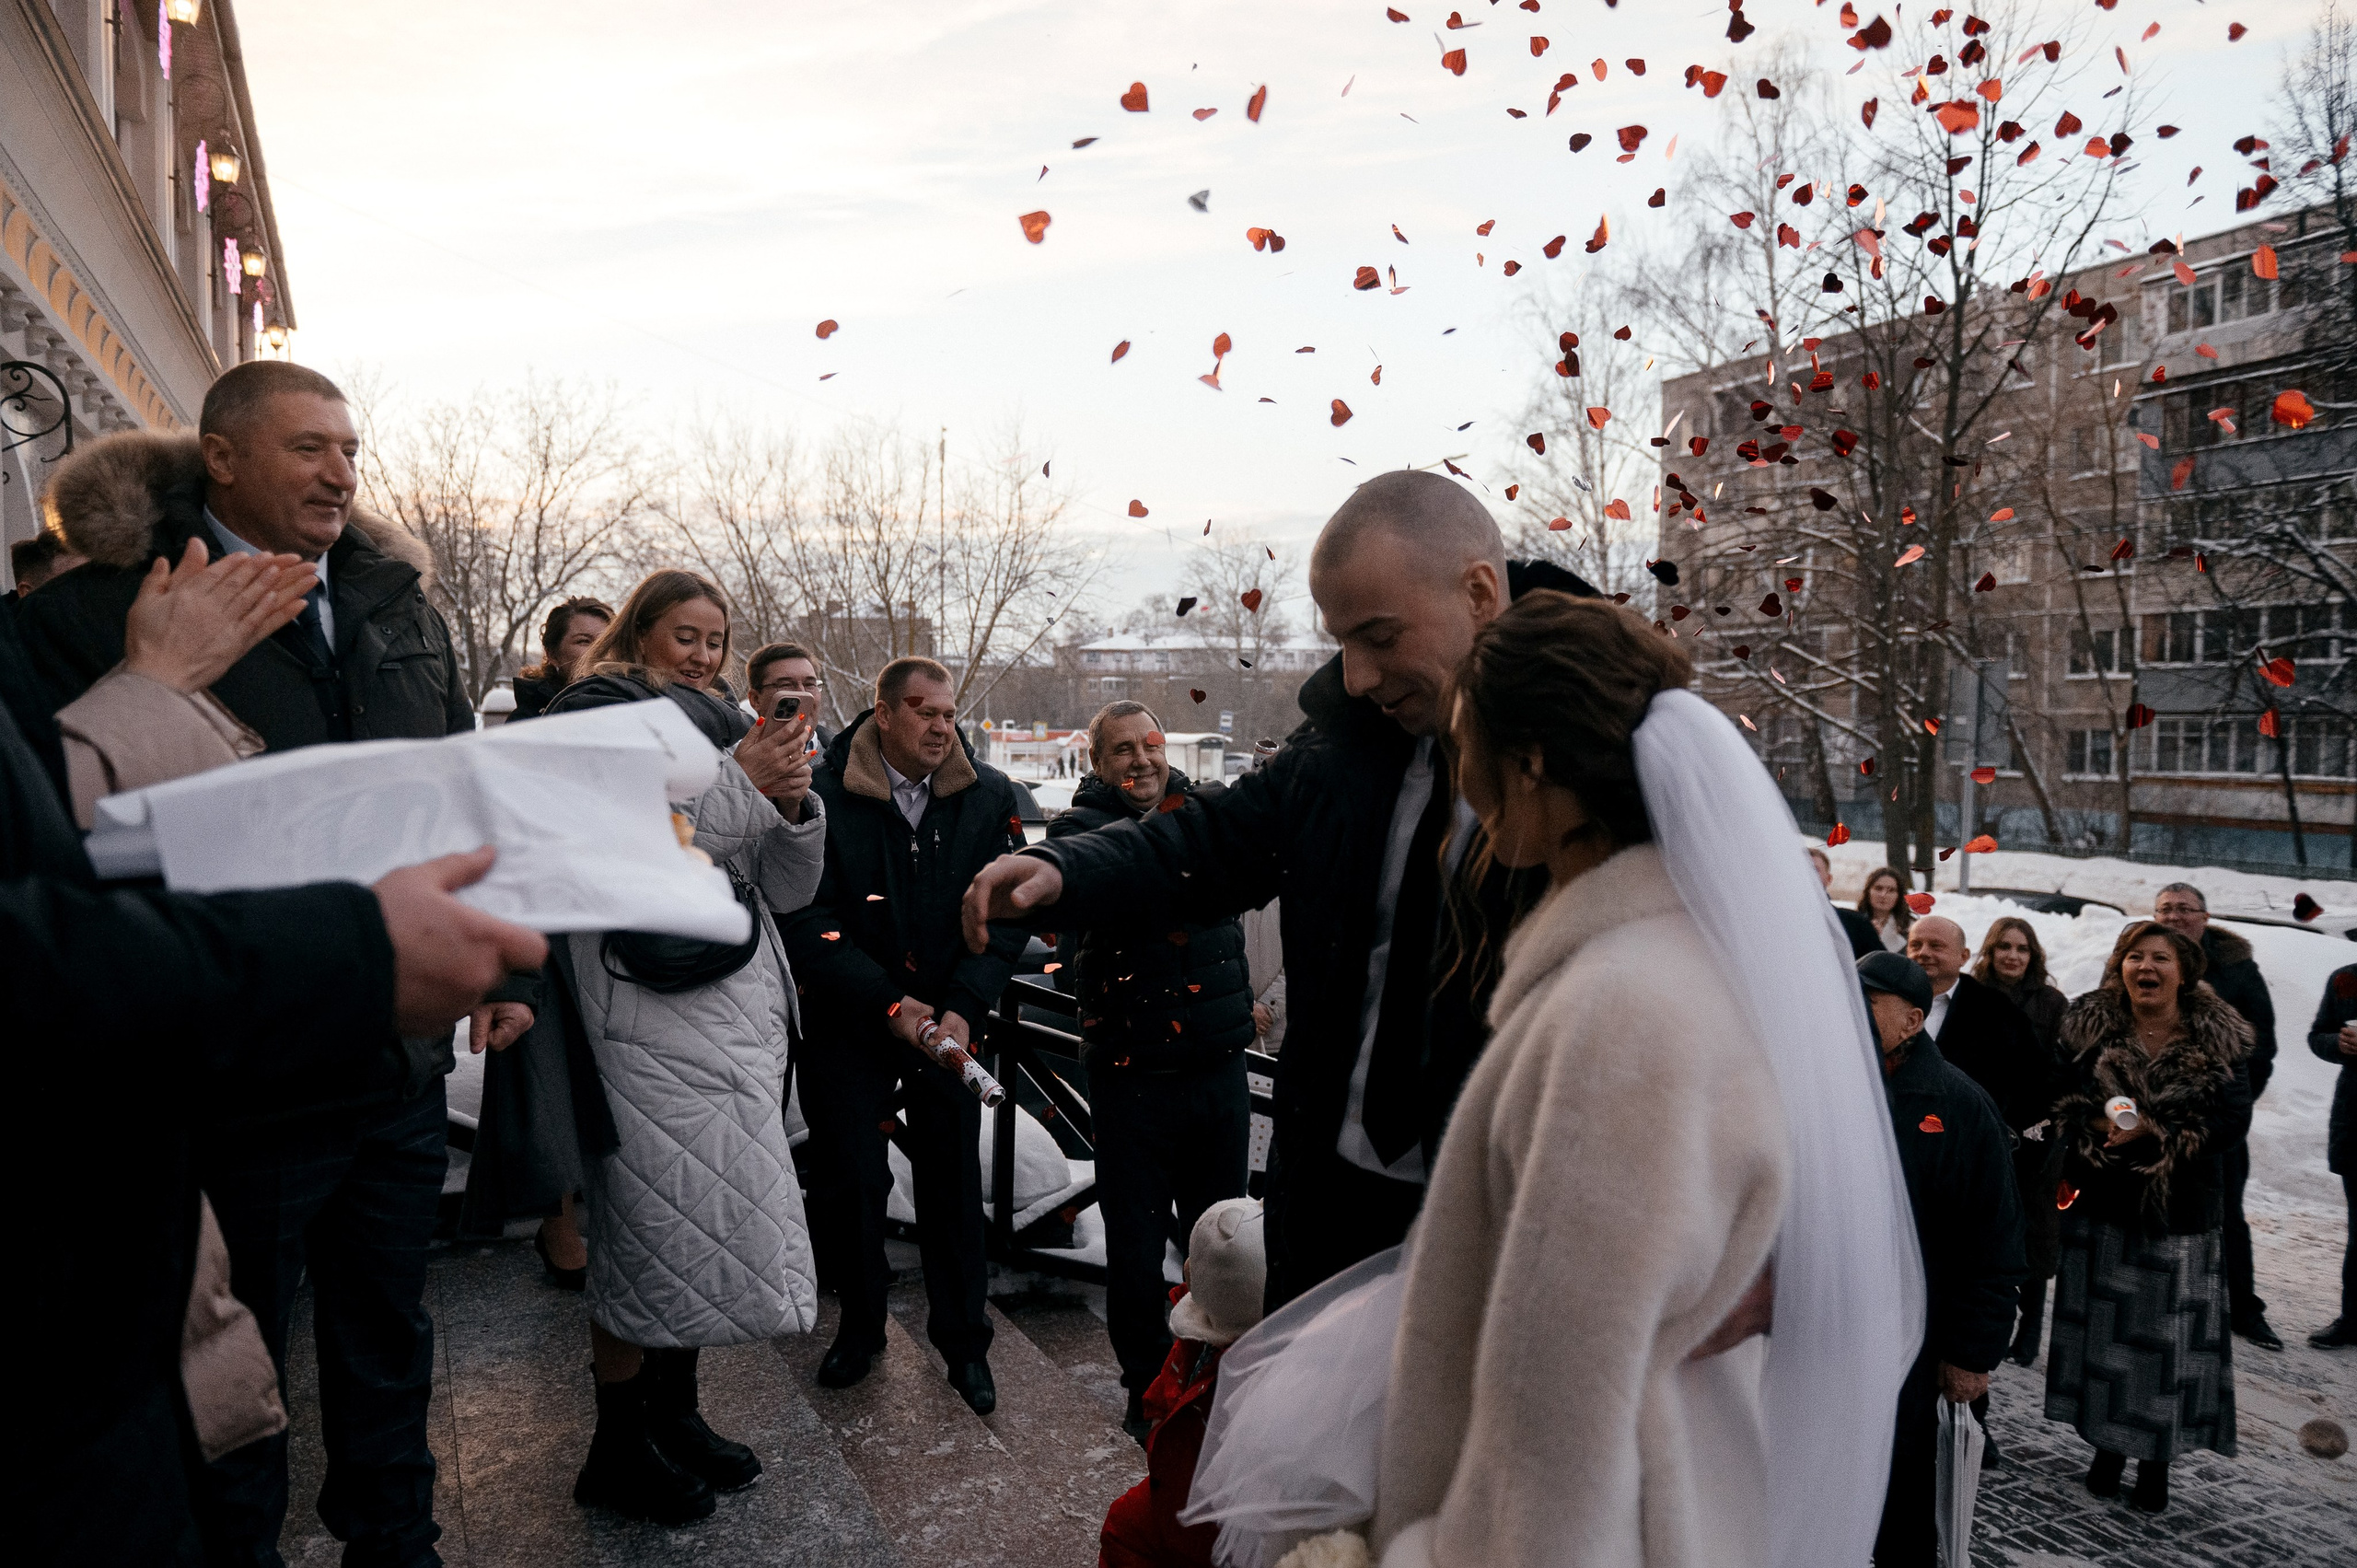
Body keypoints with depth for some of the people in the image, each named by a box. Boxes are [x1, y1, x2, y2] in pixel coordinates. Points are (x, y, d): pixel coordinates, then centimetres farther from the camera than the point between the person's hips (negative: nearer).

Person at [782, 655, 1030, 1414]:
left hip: (949, 1020, 2)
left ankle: (963, 1341, 26)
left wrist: (964, 1008, -15)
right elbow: (807, 920, -11)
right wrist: (889, 1002, -18)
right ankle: (860, 1325, 32)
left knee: (953, 1181, 8)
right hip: (850, 1022, -1)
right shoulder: (825, 796, -12)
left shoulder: (989, 796, -4)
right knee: (848, 1180, 8)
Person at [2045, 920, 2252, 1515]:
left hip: (2182, 1208, -1)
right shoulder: (2089, 1024, -2)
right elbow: (2062, 1101, -2)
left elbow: (2234, 1120, -9)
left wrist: (2157, 1133, -21)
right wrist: (2099, 1122, -22)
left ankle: (2157, 1460, 22)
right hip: (2101, 1204, 1)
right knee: (2106, 1329, 8)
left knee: (2169, 1336, 5)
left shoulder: (2220, 1039, -4)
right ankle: (2108, 1444, 24)